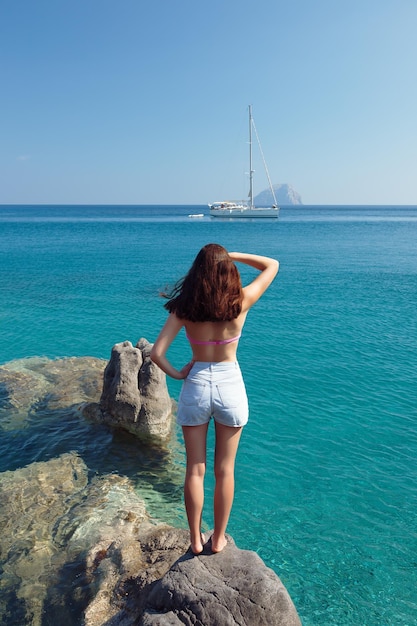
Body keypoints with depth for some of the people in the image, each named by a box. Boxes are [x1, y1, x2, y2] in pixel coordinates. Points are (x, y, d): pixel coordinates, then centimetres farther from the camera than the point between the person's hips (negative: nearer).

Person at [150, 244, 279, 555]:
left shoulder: (184, 308, -9)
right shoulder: (240, 302, -11)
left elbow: (157, 353, -14)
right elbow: (272, 265, 5)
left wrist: (177, 374, 2)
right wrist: (232, 255, 1)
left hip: (196, 387, 1)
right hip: (230, 387, 0)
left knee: (195, 470, 14)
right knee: (225, 470, 15)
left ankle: (196, 539, 29)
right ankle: (218, 539, 30)